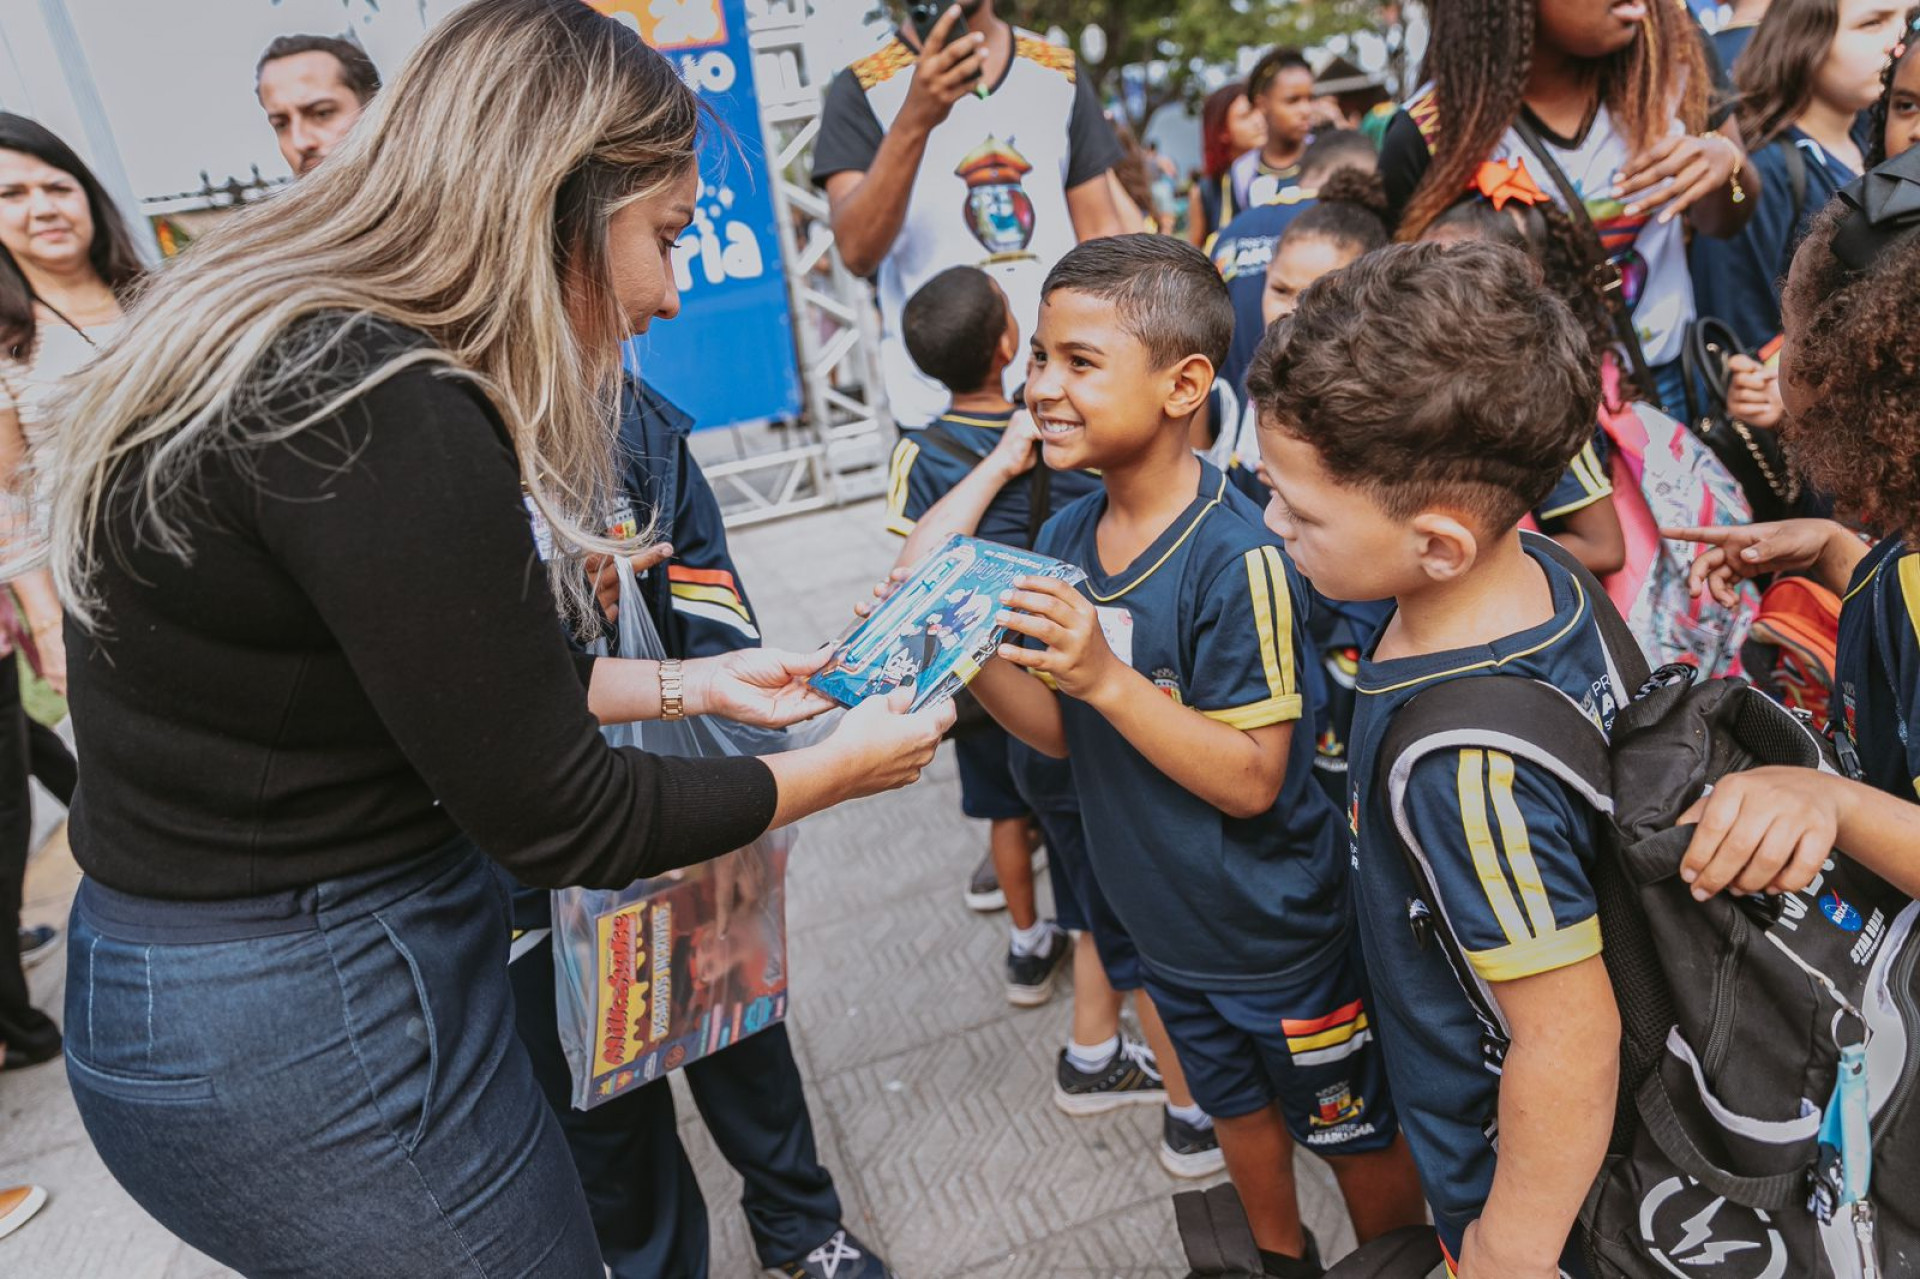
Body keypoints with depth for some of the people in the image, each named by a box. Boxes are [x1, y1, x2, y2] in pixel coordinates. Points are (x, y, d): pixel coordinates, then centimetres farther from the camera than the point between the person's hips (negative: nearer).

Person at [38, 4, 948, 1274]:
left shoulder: (294, 351, 3)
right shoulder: (376, 414, -27)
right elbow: (561, 821, -20)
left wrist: (688, 683, 12)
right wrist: (838, 768, -7)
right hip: (303, 1031, -9)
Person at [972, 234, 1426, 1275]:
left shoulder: (1237, 557, -28)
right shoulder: (1066, 537, -5)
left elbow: (1252, 779, -27)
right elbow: (1061, 732, -1)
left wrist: (1104, 674, -35)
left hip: (1283, 933, -7)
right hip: (1164, 921, 7)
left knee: (1357, 1131, 19)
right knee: (1236, 1109, 29)